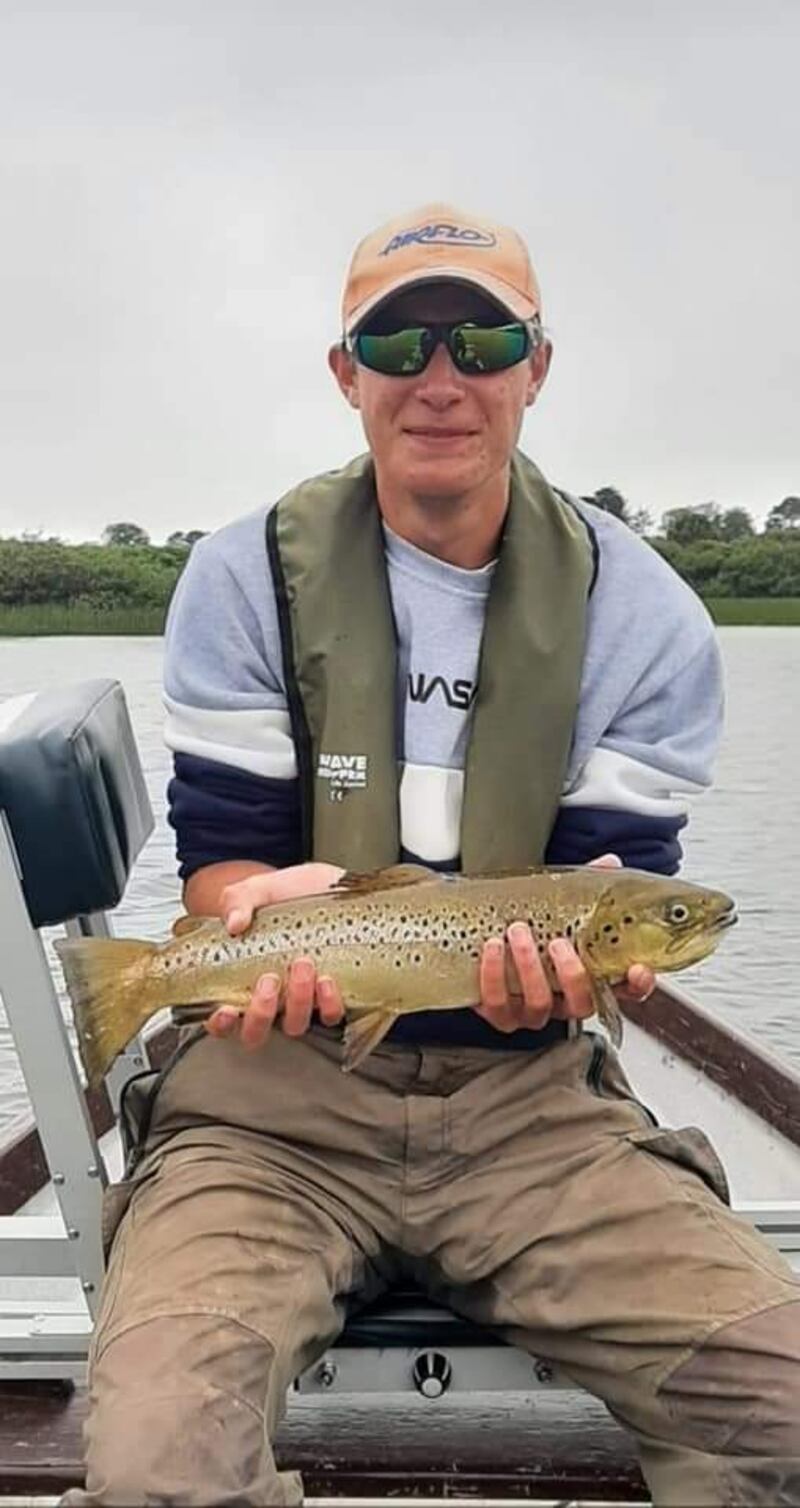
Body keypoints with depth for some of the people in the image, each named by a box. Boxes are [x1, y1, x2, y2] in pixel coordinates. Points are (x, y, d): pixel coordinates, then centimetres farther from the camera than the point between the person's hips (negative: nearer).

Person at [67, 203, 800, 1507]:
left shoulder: (642, 613, 0)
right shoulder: (247, 577, -1)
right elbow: (221, 857, -1)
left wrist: (576, 959, -25)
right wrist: (272, 913, -25)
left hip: (528, 1094, 1)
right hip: (281, 1084, 0)